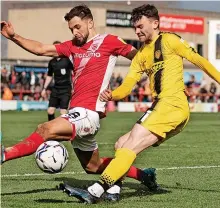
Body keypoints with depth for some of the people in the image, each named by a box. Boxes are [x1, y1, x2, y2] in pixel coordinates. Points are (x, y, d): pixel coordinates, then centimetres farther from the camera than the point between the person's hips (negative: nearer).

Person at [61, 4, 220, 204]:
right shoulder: (141, 55, 19)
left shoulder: (168, 40, -2)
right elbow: (127, 86, 10)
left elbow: (199, 60, 1)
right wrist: (112, 95, -10)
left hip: (173, 105, -9)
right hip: (158, 108, 9)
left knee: (130, 146, -18)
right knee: (121, 144, 8)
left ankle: (95, 191, -24)